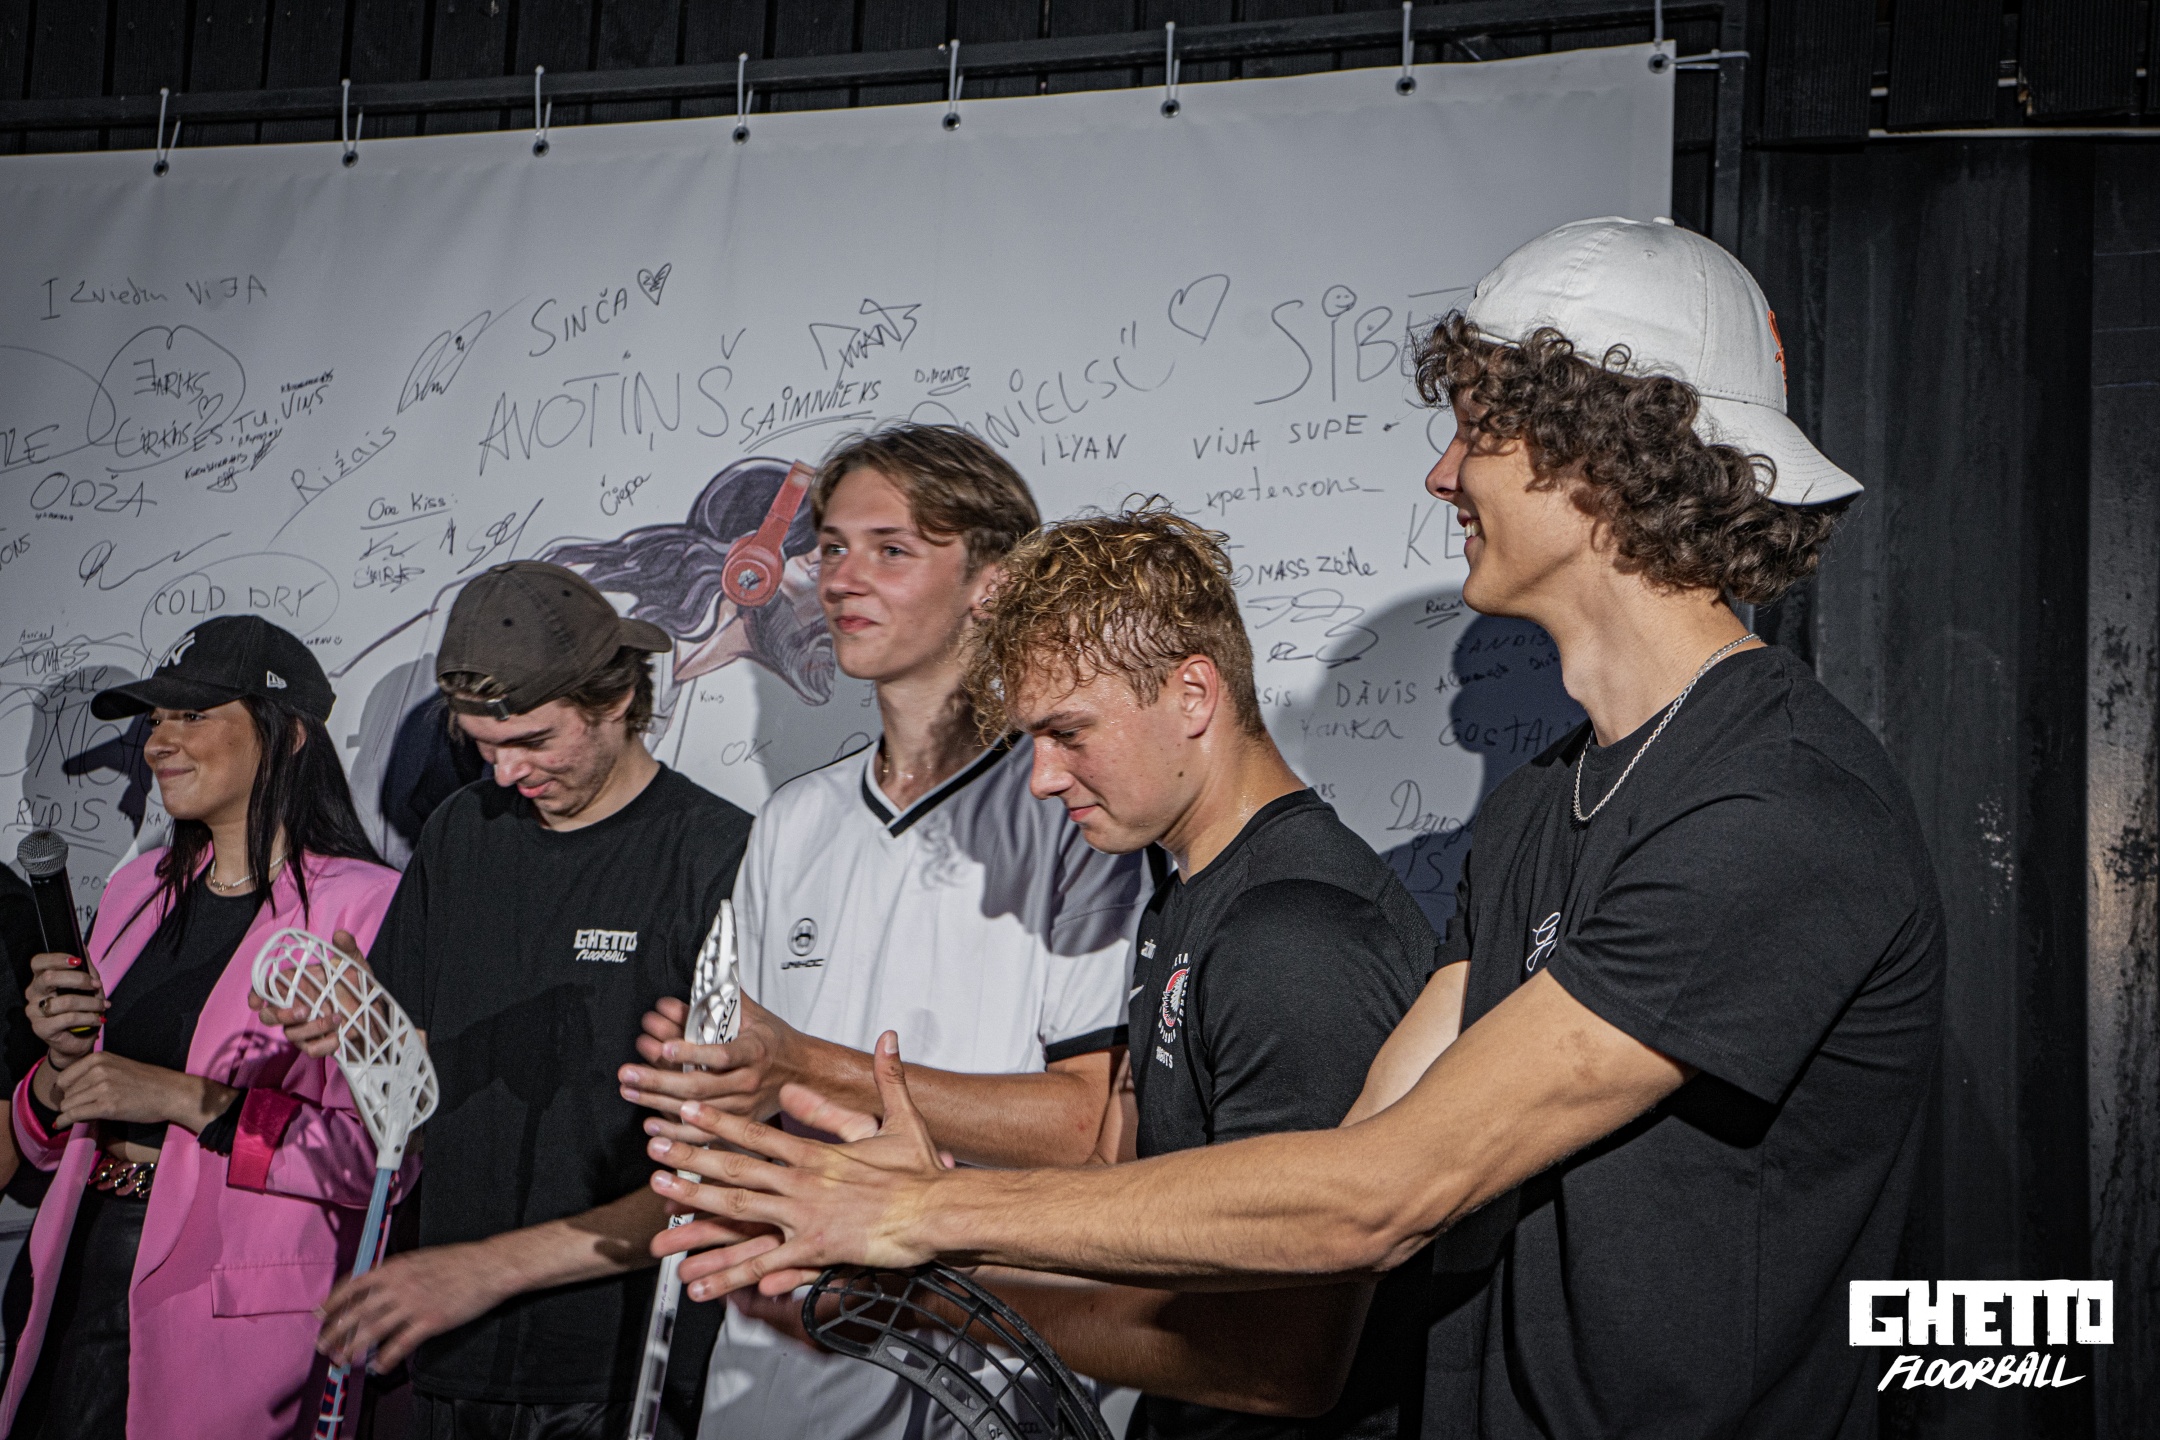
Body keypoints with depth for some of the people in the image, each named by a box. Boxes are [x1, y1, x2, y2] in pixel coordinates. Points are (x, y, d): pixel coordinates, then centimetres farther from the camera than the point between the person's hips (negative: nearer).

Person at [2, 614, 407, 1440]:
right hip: (88, 1274, 6)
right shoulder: (139, 890, 11)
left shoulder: (364, 907, -11)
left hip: (240, 1315, -6)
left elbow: (389, 1150, -20)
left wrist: (187, 1099, -20)